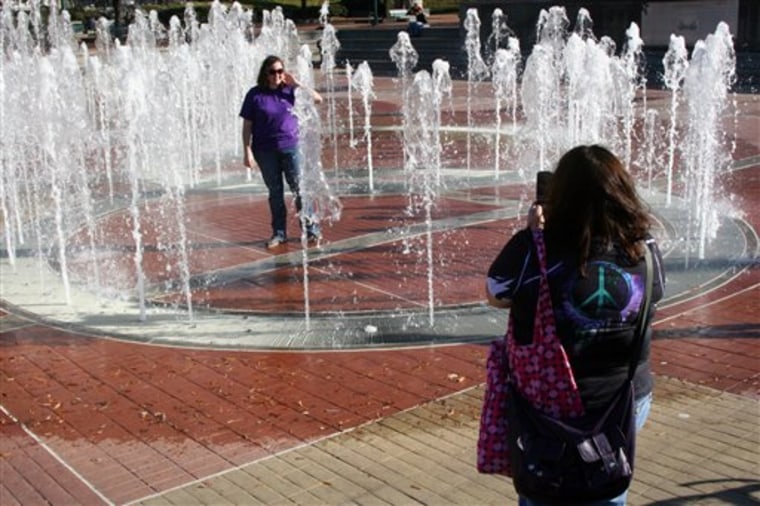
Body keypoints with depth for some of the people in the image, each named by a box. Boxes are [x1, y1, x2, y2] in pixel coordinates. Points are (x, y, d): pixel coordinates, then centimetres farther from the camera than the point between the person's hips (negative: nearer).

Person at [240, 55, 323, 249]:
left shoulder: (289, 90, 1)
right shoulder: (255, 95, -2)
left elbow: (317, 99, -1)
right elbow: (247, 125, 0)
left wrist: (297, 84, -9)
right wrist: (247, 151, -6)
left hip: (290, 147, 0)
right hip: (265, 151, 0)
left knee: (299, 188, -1)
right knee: (275, 192, 8)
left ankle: (311, 228, 8)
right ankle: (279, 233, 17)